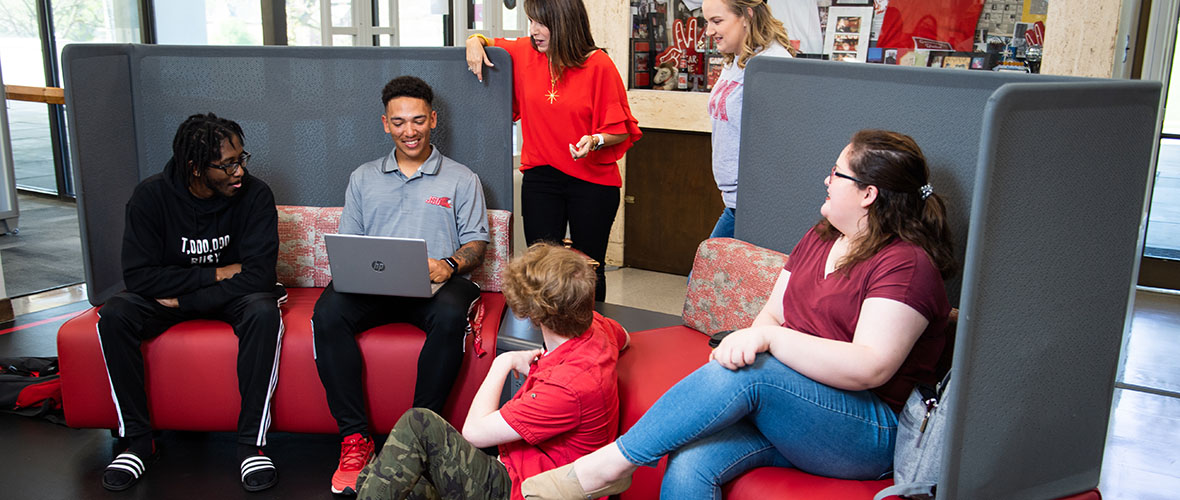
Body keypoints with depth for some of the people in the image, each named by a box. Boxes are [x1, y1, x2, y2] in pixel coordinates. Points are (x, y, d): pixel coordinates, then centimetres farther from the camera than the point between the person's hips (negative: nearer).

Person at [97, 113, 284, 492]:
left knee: (263, 312, -34)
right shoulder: (151, 195, -14)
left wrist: (184, 300, -23)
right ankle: (137, 439, -11)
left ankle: (251, 442, -24)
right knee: (114, 314, -25)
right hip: (170, 294, 2)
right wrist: (216, 273, -21)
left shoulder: (254, 195, -18)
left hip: (230, 295, -2)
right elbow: (138, 276, -19)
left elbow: (259, 275, -24)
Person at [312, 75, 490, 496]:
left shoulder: (461, 180, 15)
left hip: (435, 285, -2)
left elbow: (476, 243, 9)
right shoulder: (363, 178, 22)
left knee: (450, 315, -38)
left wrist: (450, 265, -13)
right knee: (328, 311, -30)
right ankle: (354, 437, -23)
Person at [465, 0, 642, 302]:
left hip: (593, 180, -3)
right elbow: (488, 43, 23)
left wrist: (596, 140, -25)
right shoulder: (524, 52, 3)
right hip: (540, 178, 3)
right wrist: (476, 41, 1)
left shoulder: (598, 65, -9)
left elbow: (621, 129, -6)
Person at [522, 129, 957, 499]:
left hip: (866, 438, -6)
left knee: (746, 374, -33)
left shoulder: (906, 264, -10)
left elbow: (870, 368, -21)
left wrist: (769, 338, -27)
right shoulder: (820, 238, 17)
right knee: (689, 465, -23)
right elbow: (773, 313, 16)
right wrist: (748, 342, -8)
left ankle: (612, 463, -22)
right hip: (780, 407, 7)